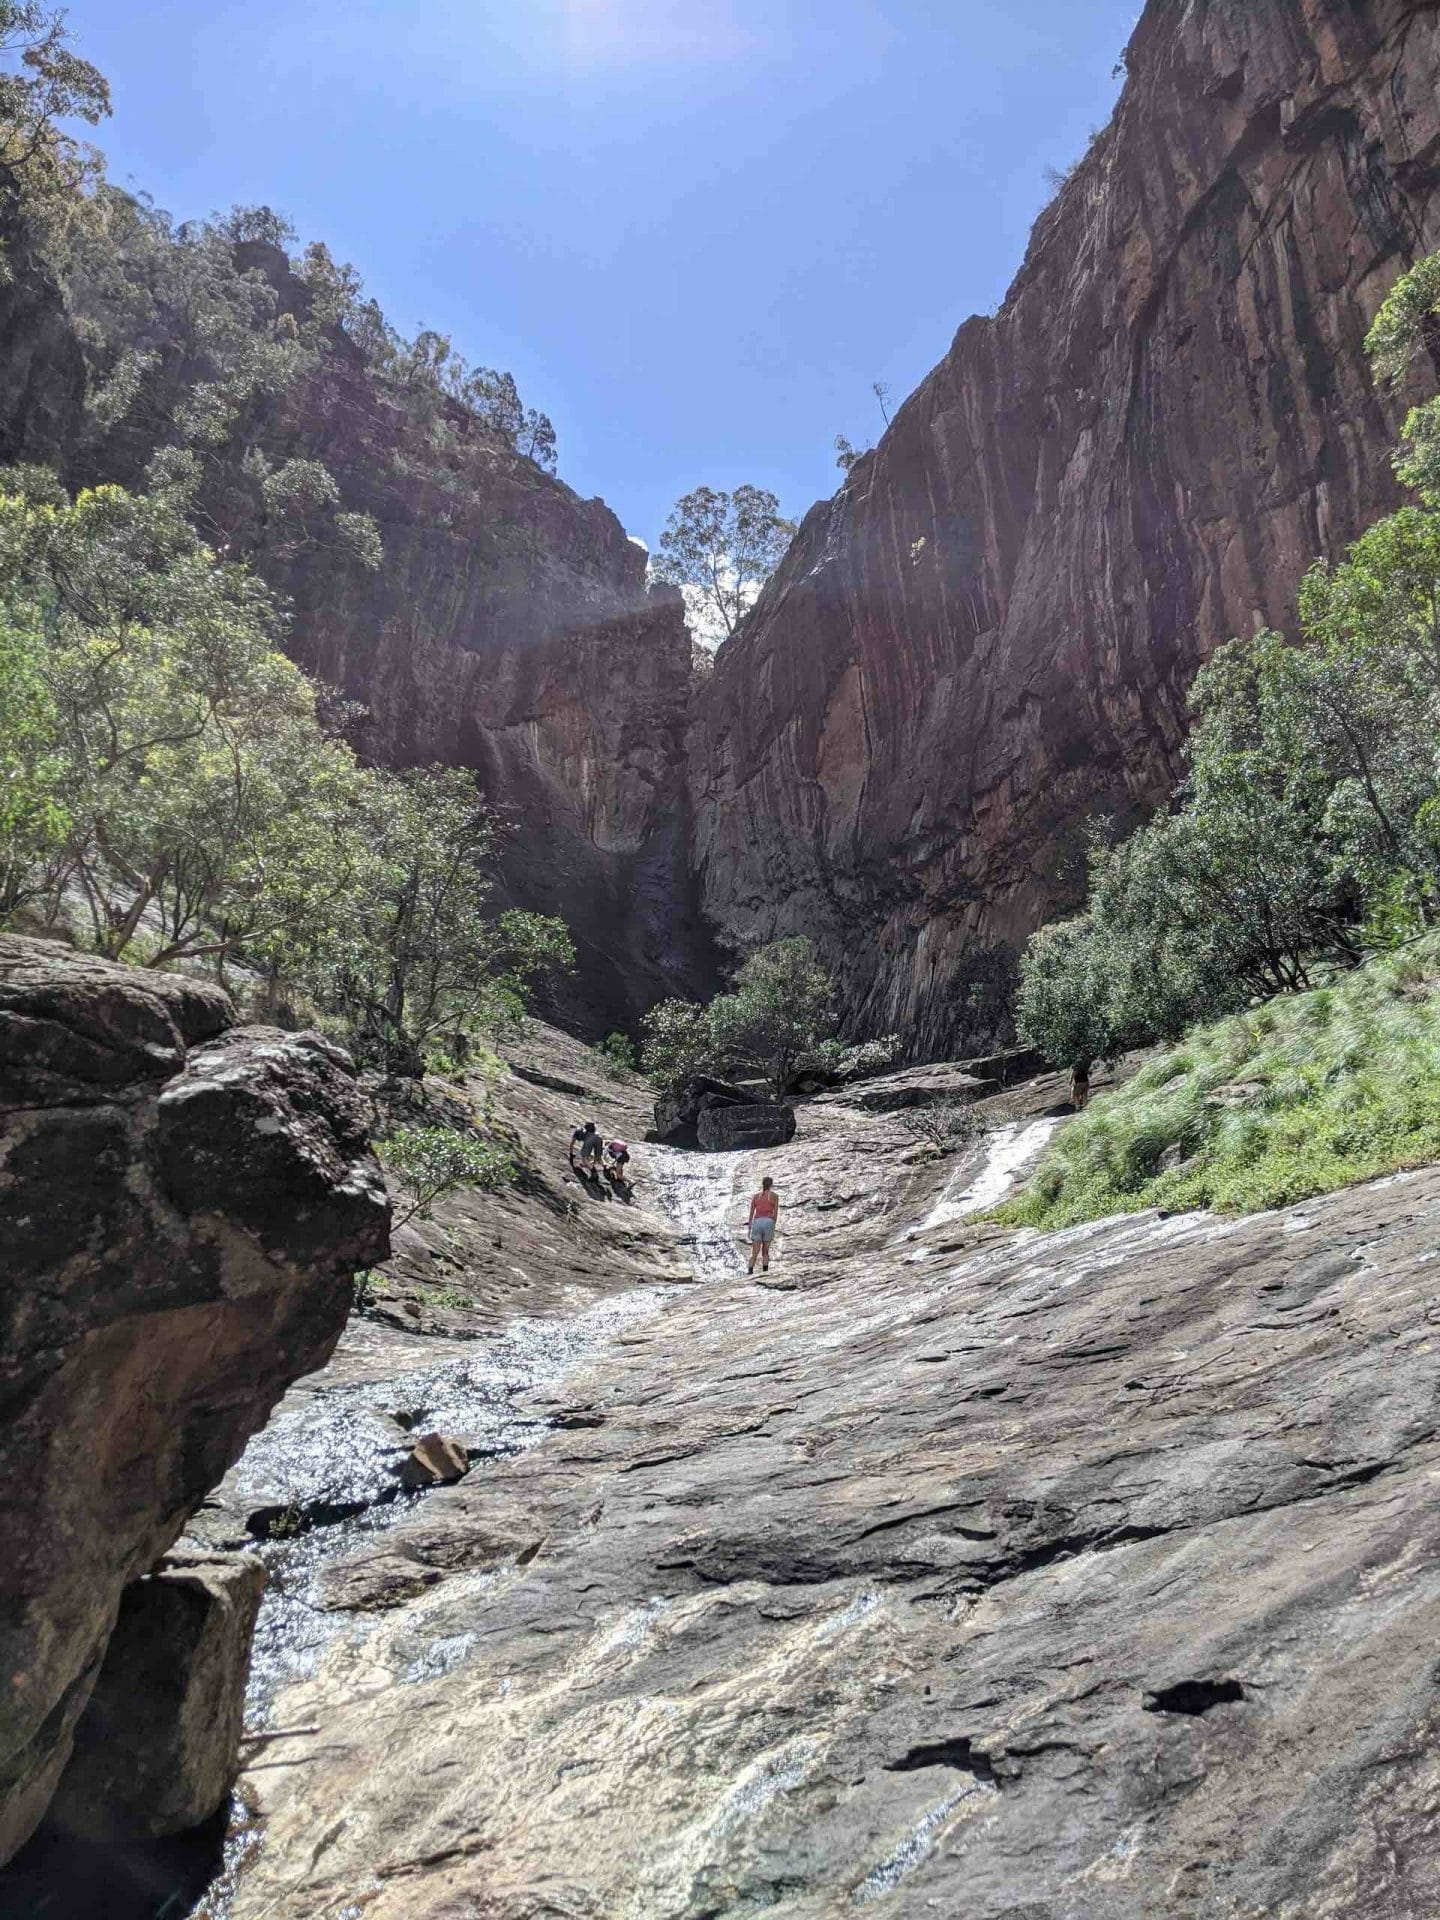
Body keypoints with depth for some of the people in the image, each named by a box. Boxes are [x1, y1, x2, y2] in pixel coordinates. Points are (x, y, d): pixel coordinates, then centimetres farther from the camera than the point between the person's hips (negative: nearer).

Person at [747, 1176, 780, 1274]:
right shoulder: (774, 1195, 10)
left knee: (754, 1252, -2)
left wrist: (749, 1228, 12)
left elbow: (751, 1213, 10)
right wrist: (774, 1227, 8)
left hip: (757, 1222, 1)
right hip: (769, 1222, -1)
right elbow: (775, 1213, 3)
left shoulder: (755, 1196, 15)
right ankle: (765, 1272, -3)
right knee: (765, 1251, 10)